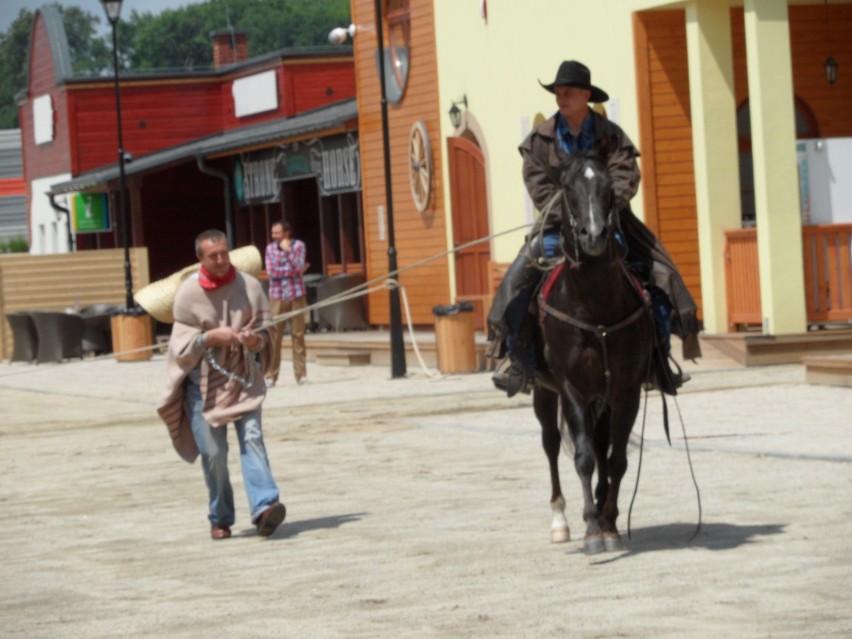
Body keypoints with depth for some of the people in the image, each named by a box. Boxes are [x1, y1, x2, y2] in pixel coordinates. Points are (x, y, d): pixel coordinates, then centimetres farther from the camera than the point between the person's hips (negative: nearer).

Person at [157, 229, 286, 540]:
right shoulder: (188, 293, -4)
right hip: (205, 381, 0)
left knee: (252, 438, -16)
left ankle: (264, 507, -28)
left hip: (244, 378, 0)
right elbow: (183, 343, -4)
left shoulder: (249, 286, 0)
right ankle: (220, 519, 15)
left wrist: (256, 340, -19)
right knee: (213, 451, 1)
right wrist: (212, 337, -20)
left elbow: (267, 328, 4)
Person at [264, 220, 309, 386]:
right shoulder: (270, 248, 4)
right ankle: (271, 375, -2)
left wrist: (288, 250, -15)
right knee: (274, 336, -5)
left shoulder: (298, 245, 1)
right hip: (277, 297, 0)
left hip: (296, 296, 0)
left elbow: (298, 267, -12)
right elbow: (271, 272, -6)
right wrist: (292, 270, -9)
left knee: (298, 335, 1)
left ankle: (301, 374, 5)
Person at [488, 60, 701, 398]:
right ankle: (518, 359, -13)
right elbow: (538, 184, -5)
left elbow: (626, 179, -10)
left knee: (660, 278, -16)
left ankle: (659, 360, -5)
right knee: (519, 278, -22)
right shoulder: (541, 139, 1)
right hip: (558, 222, 0)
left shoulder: (611, 136, 0)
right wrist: (568, 212, -20)